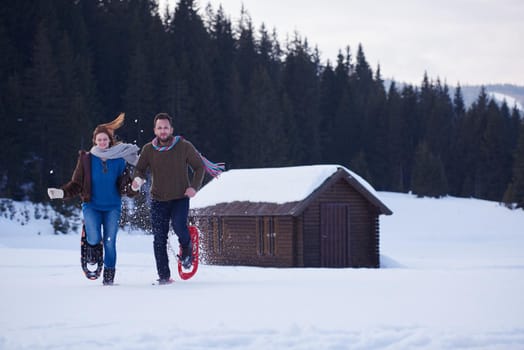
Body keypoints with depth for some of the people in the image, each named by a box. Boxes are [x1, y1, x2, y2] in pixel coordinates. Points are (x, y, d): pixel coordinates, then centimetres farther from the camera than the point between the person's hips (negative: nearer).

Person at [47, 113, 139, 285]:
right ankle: (91, 246, 18)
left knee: (109, 242, -2)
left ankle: (109, 275, 16)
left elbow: (124, 186, 2)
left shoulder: (119, 160, -1)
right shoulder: (86, 159, -3)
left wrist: (133, 185, -20)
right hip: (91, 205, -1)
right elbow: (76, 184, -2)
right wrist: (62, 192, -18)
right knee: (94, 239, -20)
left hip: (112, 207, 1)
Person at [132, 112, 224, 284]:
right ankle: (164, 276, 7)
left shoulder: (184, 146, -5)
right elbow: (140, 169, 9)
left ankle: (187, 249, 7)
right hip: (158, 200, 2)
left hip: (180, 198, -2)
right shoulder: (148, 149, 0)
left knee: (178, 225, -26)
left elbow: (199, 166, 4)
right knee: (159, 239, -2)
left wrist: (194, 186, -11)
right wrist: (138, 179, -15)